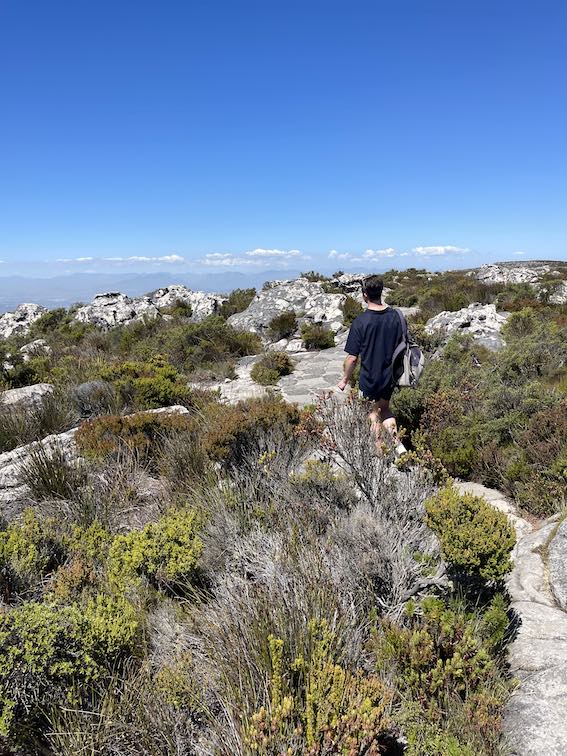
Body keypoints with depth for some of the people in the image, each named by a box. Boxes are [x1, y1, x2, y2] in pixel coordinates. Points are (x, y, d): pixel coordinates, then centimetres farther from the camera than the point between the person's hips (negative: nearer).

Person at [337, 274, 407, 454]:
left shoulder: (360, 322, -21)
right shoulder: (394, 315, -6)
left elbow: (352, 358, -18)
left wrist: (345, 379, -3)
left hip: (369, 378, -4)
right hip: (390, 376, 5)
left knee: (374, 415, 14)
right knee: (385, 409, 26)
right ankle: (398, 444, 17)